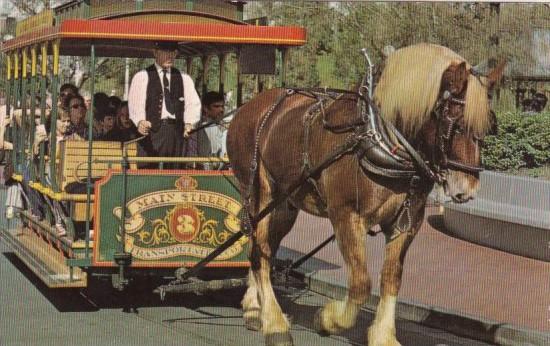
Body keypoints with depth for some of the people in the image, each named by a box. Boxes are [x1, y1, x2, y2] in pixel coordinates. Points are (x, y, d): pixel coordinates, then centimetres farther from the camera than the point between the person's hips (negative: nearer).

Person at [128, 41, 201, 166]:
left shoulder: (184, 79, 18)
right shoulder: (142, 77, 9)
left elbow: (192, 104, 5)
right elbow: (135, 103, -5)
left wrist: (189, 123, -15)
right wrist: (140, 121, -25)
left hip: (177, 131, 3)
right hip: (151, 130, -3)